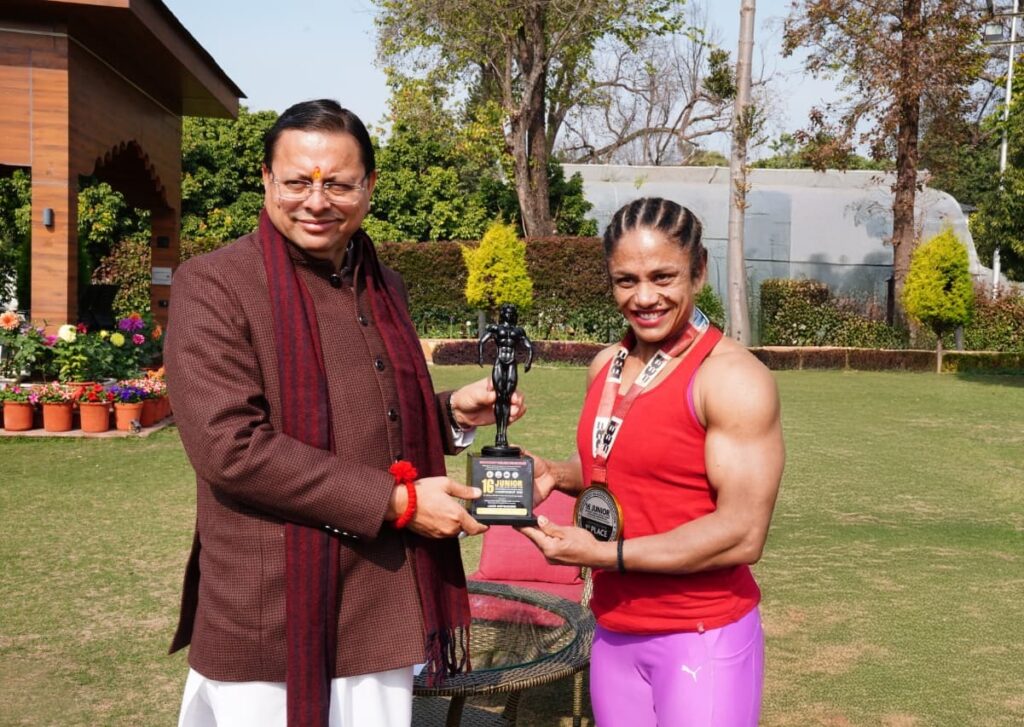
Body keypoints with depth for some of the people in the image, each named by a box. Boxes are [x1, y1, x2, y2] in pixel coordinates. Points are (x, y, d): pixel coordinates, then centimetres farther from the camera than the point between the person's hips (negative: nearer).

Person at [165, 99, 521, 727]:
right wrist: (396, 501, -18)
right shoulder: (213, 285, -10)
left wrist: (454, 413, 2)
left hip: (383, 613, 6)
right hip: (270, 620, -6)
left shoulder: (384, 286, 11)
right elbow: (230, 446, -20)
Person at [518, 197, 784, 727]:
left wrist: (604, 554, -21)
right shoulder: (605, 366, 6)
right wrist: (555, 475, 2)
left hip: (703, 640, -6)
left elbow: (742, 534, -20)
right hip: (613, 633, 7)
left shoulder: (733, 379, -16)